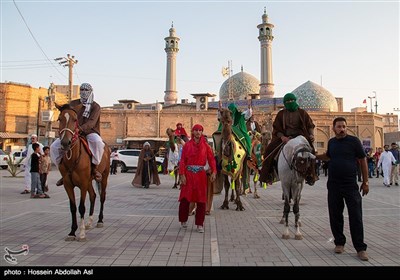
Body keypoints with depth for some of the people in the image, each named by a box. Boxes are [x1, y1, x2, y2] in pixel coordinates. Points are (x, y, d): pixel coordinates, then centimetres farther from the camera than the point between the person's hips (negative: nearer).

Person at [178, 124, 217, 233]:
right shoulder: (187, 145, 4)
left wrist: (214, 172, -15)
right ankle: (183, 220, 23)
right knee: (185, 198, 2)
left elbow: (211, 159, -1)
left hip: (201, 174, 1)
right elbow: (182, 161, 0)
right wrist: (182, 174, -10)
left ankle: (200, 224, 10)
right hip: (188, 173, 0)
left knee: (201, 199, 1)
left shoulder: (206, 145, 6)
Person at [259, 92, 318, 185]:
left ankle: (310, 175, -15)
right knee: (270, 149, -20)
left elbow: (310, 125, 12)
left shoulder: (302, 113, 9)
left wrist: (311, 134, -8)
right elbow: (276, 129, 4)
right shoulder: (281, 114, 9)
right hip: (284, 137, 1)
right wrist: (282, 137, -14)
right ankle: (268, 174, -9)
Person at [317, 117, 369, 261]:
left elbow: (363, 160, -1)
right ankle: (339, 243, 24)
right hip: (333, 185, 4)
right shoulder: (331, 142, 8)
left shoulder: (353, 141, -4)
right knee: (335, 215, 9)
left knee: (356, 217, -2)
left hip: (351, 184, -4)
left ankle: (360, 248, 7)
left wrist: (365, 182, -3)